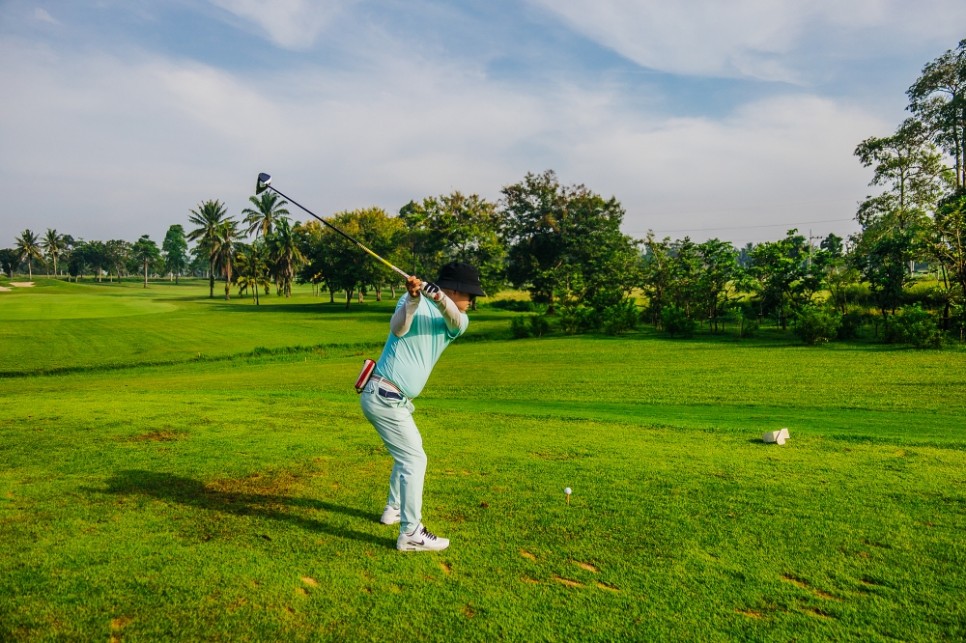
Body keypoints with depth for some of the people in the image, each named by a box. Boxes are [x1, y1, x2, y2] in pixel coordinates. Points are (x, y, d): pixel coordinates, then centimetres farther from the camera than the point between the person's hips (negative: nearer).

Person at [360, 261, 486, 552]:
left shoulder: (458, 321, 7)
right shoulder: (413, 300, -8)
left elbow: (455, 320, -18)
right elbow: (398, 329, -27)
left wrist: (437, 296, -37)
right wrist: (413, 299, -42)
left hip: (394, 399, 8)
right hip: (384, 397, -8)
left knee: (408, 453, 24)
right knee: (414, 459, -7)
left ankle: (394, 509, 41)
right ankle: (411, 534, -2)